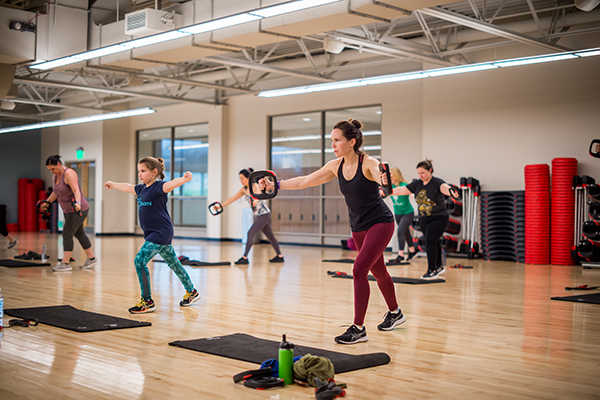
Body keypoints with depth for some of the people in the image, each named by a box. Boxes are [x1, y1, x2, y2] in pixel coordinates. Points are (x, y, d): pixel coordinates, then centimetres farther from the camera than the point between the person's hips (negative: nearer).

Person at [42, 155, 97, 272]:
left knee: (67, 234, -12)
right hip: (69, 210, 10)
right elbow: (55, 192, 25)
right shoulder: (55, 176, 7)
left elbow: (76, 190, -35)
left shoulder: (69, 174, -20)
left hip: (78, 210, -10)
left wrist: (78, 203, -50)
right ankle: (91, 259, 25)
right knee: (79, 234, 15)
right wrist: (47, 203, 32)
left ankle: (65, 263, -11)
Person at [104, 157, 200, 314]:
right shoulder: (141, 189, 11)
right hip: (152, 234, 9)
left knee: (140, 260, -17)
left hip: (161, 233, -9)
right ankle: (191, 292, 34)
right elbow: (127, 187, 31)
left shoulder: (159, 187, -14)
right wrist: (113, 184, 48)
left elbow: (172, 183, -34)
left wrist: (185, 178, -55)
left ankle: (147, 302, -10)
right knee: (174, 264, 19)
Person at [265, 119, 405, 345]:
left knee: (359, 270, -18)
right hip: (358, 226, 7)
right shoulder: (336, 166, -3)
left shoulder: (368, 164, -22)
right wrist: (276, 185, -2)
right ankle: (395, 314, 43)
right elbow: (305, 181, 3)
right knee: (377, 271, 21)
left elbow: (382, 177, -44)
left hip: (380, 222, -7)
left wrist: (386, 184, -67)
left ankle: (359, 329, -12)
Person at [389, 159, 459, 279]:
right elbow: (401, 190, 7)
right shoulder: (417, 184, 5)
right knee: (434, 243, 15)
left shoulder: (437, 182, -13)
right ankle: (438, 267, 30)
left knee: (430, 242, -14)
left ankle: (431, 270, -7)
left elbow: (444, 187, -35)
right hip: (424, 220, 6)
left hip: (439, 218, -6)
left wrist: (450, 192, -57)